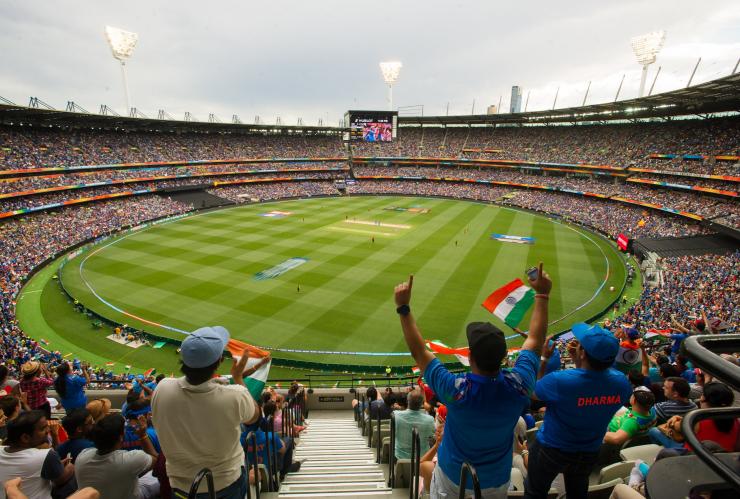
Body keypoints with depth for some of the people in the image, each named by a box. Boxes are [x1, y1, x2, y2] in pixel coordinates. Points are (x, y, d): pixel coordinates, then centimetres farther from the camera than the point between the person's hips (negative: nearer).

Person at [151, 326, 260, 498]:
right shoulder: (235, 397, -33)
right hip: (227, 484, -2)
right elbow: (253, 417, -9)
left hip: (181, 485, 2)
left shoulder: (162, 390, -27)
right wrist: (238, 377, 0)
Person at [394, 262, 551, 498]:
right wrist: (542, 294, -5)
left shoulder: (456, 390, -36)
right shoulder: (518, 386, -28)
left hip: (452, 478, -2)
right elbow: (535, 341, -13)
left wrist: (403, 308, -21)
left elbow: (419, 351, -24)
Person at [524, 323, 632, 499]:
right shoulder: (621, 382, -24)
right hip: (589, 452, 5)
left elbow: (532, 392, -15)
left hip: (551, 449, -4)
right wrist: (579, 361, -6)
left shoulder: (559, 381, -37)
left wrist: (543, 358, -9)